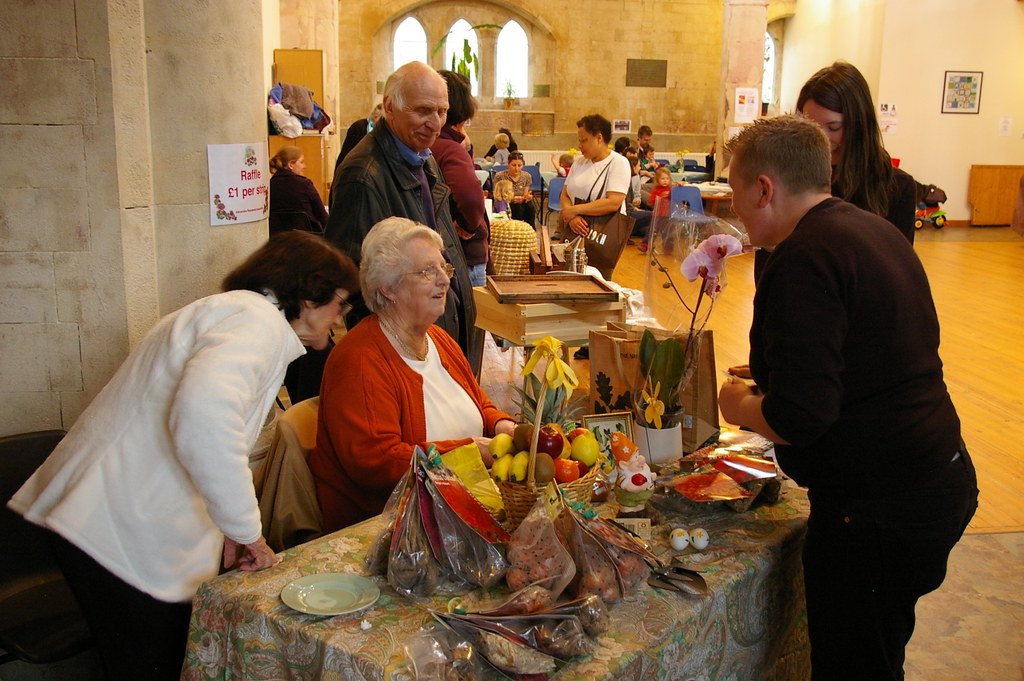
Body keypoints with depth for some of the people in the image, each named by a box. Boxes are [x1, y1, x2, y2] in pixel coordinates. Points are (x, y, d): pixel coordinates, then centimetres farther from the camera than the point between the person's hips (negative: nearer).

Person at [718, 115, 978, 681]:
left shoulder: (804, 259, -21)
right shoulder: (877, 232, 9)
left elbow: (798, 417, -28)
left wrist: (740, 407, -6)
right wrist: (768, 383, 20)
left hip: (877, 509, -10)